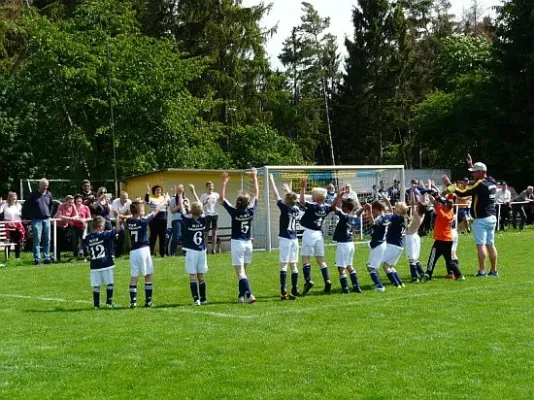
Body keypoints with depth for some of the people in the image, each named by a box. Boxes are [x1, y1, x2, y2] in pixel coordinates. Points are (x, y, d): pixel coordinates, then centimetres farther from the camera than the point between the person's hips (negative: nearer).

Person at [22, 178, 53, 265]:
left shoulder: (49, 195, 10)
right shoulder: (34, 195, -2)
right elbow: (26, 206, 3)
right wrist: (28, 217, 2)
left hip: (46, 219, 4)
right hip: (36, 220, -4)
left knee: (47, 240, 4)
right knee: (37, 239, -6)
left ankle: (47, 257, 9)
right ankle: (37, 259, -5)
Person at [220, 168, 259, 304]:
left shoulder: (234, 212, -13)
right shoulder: (251, 211, -5)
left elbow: (222, 198, -4)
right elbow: (256, 194, 8)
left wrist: (224, 182, -2)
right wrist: (254, 177, 14)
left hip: (237, 243, -4)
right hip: (248, 243, 4)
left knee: (240, 272, -7)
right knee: (243, 271, 16)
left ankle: (249, 295, -21)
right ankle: (242, 295, 18)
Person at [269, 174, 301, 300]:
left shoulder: (284, 208, -10)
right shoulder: (296, 209, 5)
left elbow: (276, 195, -3)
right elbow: (293, 197, 26)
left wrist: (272, 180, 7)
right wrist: (288, 189, 42)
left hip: (285, 239, -6)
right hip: (294, 239, 6)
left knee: (283, 265, -6)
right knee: (293, 265, 9)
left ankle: (284, 291, -13)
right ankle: (295, 291, 10)